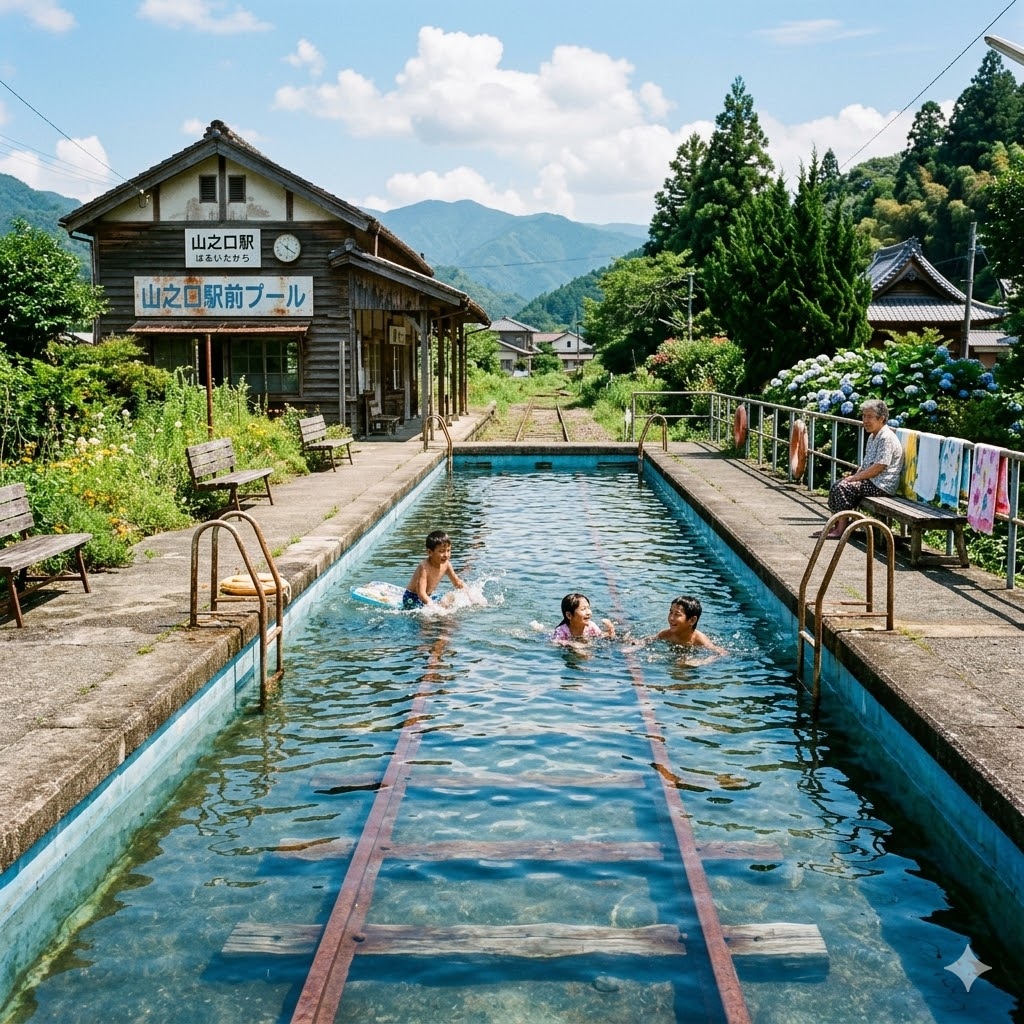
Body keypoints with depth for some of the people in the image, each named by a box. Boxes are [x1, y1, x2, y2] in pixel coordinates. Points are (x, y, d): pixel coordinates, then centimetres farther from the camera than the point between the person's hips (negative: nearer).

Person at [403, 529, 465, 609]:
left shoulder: (446, 564, -7)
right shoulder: (424, 567, -29)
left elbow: (458, 583, 7)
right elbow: (421, 593, -33)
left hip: (427, 598, 8)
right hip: (412, 599, -8)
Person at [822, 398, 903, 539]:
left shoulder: (886, 438, -17)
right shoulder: (873, 436, 16)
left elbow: (878, 467, -22)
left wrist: (854, 478, -16)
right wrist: (854, 475, 3)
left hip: (882, 485, -10)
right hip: (870, 481, 10)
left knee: (842, 487, -20)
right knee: (837, 485, 2)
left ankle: (842, 528, -14)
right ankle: (837, 524, 3)